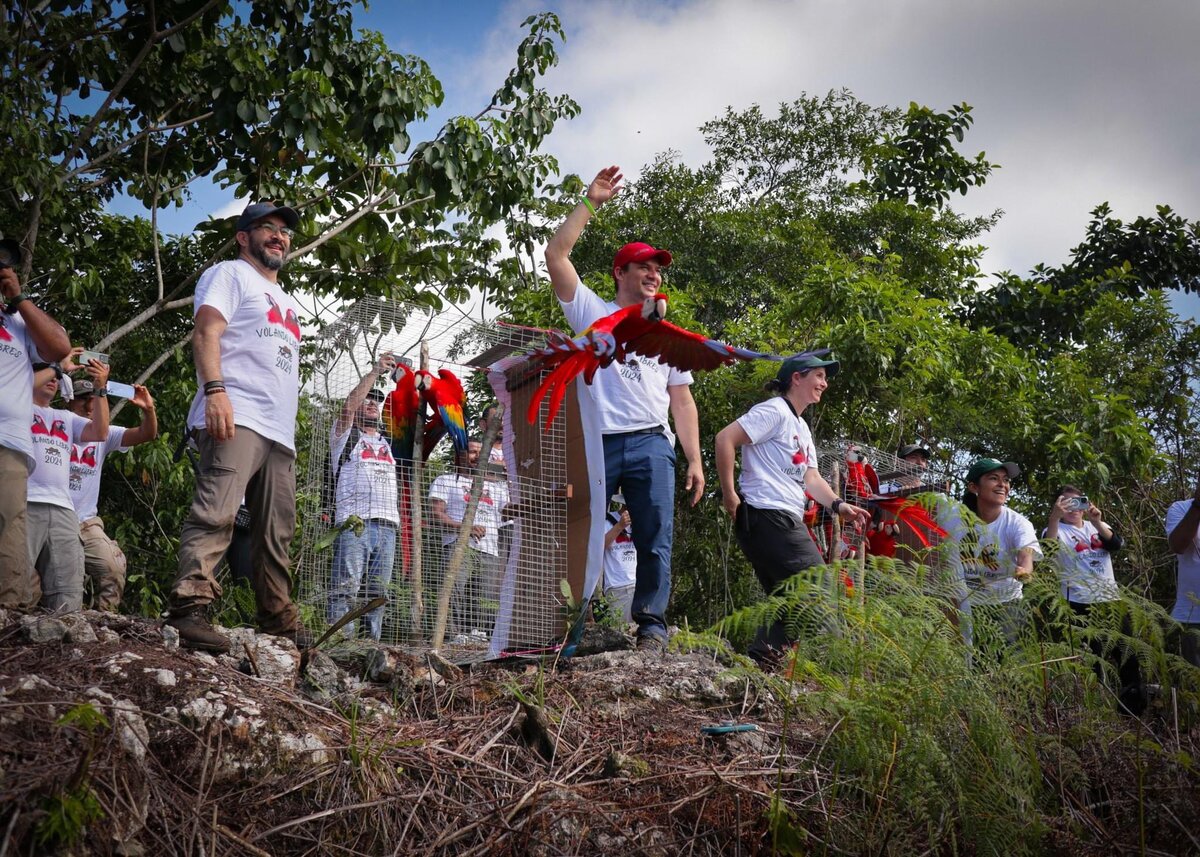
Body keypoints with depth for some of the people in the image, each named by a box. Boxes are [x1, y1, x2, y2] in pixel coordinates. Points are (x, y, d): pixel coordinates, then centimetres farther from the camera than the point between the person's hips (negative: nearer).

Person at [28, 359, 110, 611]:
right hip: (24, 503, -5)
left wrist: (100, 388, 5)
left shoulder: (67, 417, 28)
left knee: (67, 597, -5)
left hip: (63, 510, 5)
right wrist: (58, 365, -2)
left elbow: (99, 433, 13)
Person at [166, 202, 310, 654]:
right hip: (236, 416, -8)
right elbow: (206, 333, -5)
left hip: (280, 430, 8)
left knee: (277, 533, 7)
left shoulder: (288, 302, 33)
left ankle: (279, 620, 11)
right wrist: (214, 390, -21)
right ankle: (189, 608, -29)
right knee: (215, 513, -23)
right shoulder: (230, 275, 10)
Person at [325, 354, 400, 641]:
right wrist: (376, 371, -4)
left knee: (378, 592, 2)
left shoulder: (389, 442, 28)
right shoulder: (345, 435, 13)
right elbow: (348, 405, -3)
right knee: (345, 589, -13)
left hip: (387, 525, 5)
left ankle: (373, 643, 2)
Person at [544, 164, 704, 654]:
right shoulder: (592, 312, 14)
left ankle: (651, 625, 0)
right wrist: (591, 204, 2)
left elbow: (681, 399, 18)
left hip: (651, 446, 2)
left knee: (655, 542, -5)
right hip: (595, 443, -2)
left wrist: (695, 461, 8)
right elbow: (556, 255, 3)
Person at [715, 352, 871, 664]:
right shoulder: (775, 411, -7)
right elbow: (725, 438, -16)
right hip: (768, 516, -11)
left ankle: (762, 658, 10)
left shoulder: (802, 428, 25)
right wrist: (729, 495, -17)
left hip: (787, 520, 11)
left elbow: (811, 478, 18)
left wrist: (838, 505, 0)